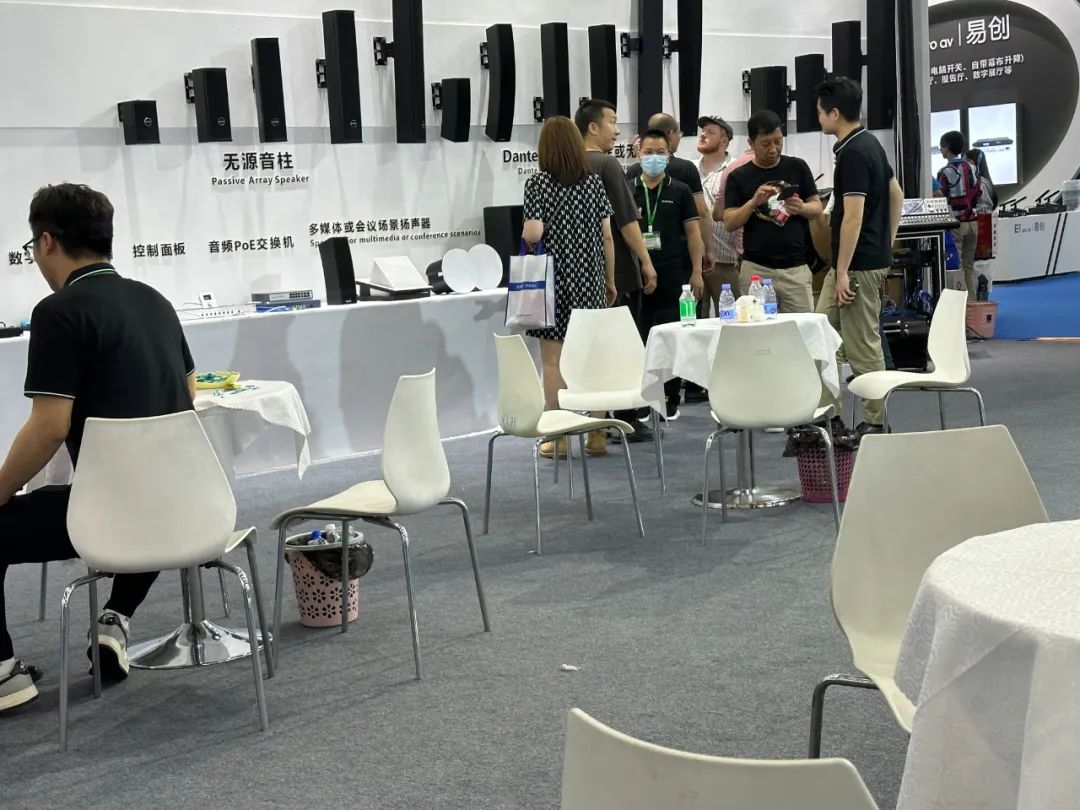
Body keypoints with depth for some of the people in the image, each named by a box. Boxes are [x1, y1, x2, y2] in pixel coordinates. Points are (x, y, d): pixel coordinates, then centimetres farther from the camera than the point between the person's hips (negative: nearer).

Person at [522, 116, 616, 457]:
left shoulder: (538, 184, -6)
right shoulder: (594, 183, 4)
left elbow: (533, 233, -16)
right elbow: (607, 237, 4)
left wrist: (524, 233, 8)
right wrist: (610, 281, 13)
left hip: (552, 281, -3)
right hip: (589, 282, 3)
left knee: (553, 360, 1)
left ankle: (557, 437, 4)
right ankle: (597, 435, 11)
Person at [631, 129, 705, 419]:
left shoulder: (680, 191, 6)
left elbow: (693, 232, 5)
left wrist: (696, 272, -1)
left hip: (672, 274, -1)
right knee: (639, 337, 2)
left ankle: (670, 399, 8)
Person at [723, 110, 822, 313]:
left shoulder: (798, 167, 8)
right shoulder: (739, 177, 5)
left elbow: (817, 209, 11)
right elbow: (729, 224, 0)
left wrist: (801, 208, -11)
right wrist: (754, 201, -16)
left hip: (796, 268, 1)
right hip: (756, 269, -1)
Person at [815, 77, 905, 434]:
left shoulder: (853, 153, -19)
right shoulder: (869, 144, 12)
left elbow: (853, 217, -23)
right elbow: (896, 195, 19)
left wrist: (843, 272, -21)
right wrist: (887, 243, 22)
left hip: (858, 265, -10)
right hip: (873, 257, 10)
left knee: (863, 347, -1)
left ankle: (875, 423, 8)